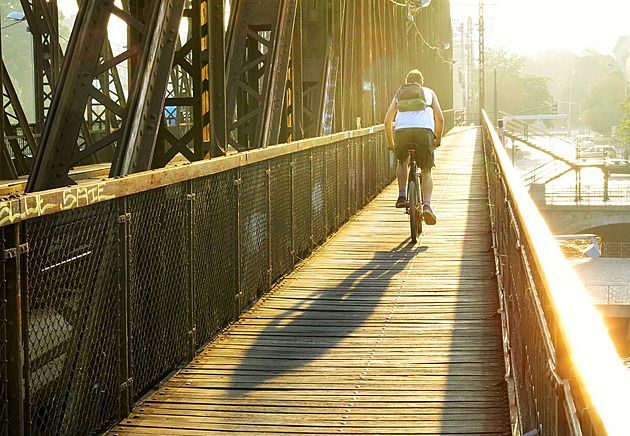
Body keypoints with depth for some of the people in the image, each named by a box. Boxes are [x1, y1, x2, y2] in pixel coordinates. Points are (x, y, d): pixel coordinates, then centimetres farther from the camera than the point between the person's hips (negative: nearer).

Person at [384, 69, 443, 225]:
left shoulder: (399, 94, 29)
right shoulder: (429, 92, 28)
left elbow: (388, 121, 22)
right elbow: (440, 118, 19)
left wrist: (390, 143, 32)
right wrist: (438, 139, 31)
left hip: (402, 130, 1)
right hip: (425, 130, -1)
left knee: (402, 161, 28)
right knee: (426, 171, 9)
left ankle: (402, 196, 13)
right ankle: (427, 205, -10)